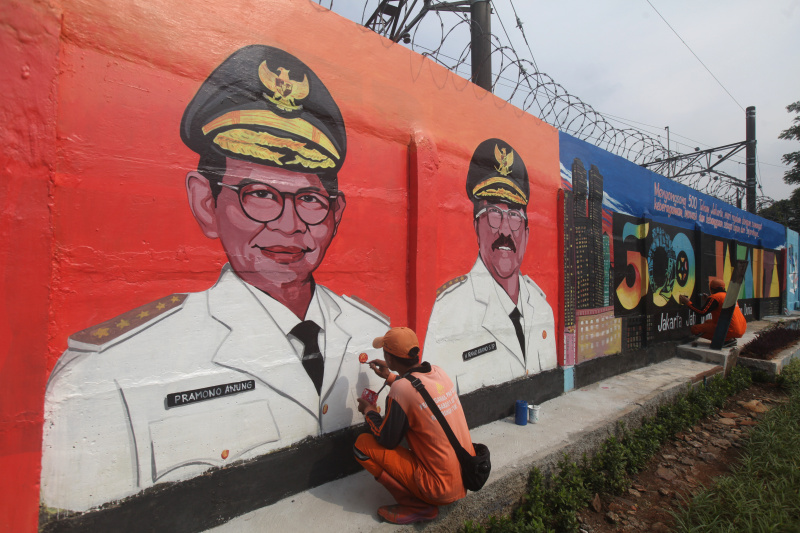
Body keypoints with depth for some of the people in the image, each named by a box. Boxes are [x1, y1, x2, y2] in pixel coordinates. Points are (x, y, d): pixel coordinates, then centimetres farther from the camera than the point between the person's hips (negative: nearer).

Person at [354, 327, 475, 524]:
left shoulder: (400, 388, -24)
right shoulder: (438, 371, -3)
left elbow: (387, 440, -12)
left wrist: (368, 410, 4)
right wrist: (390, 377, 23)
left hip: (442, 490, -7)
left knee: (363, 444, -5)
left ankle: (418, 506, 0)